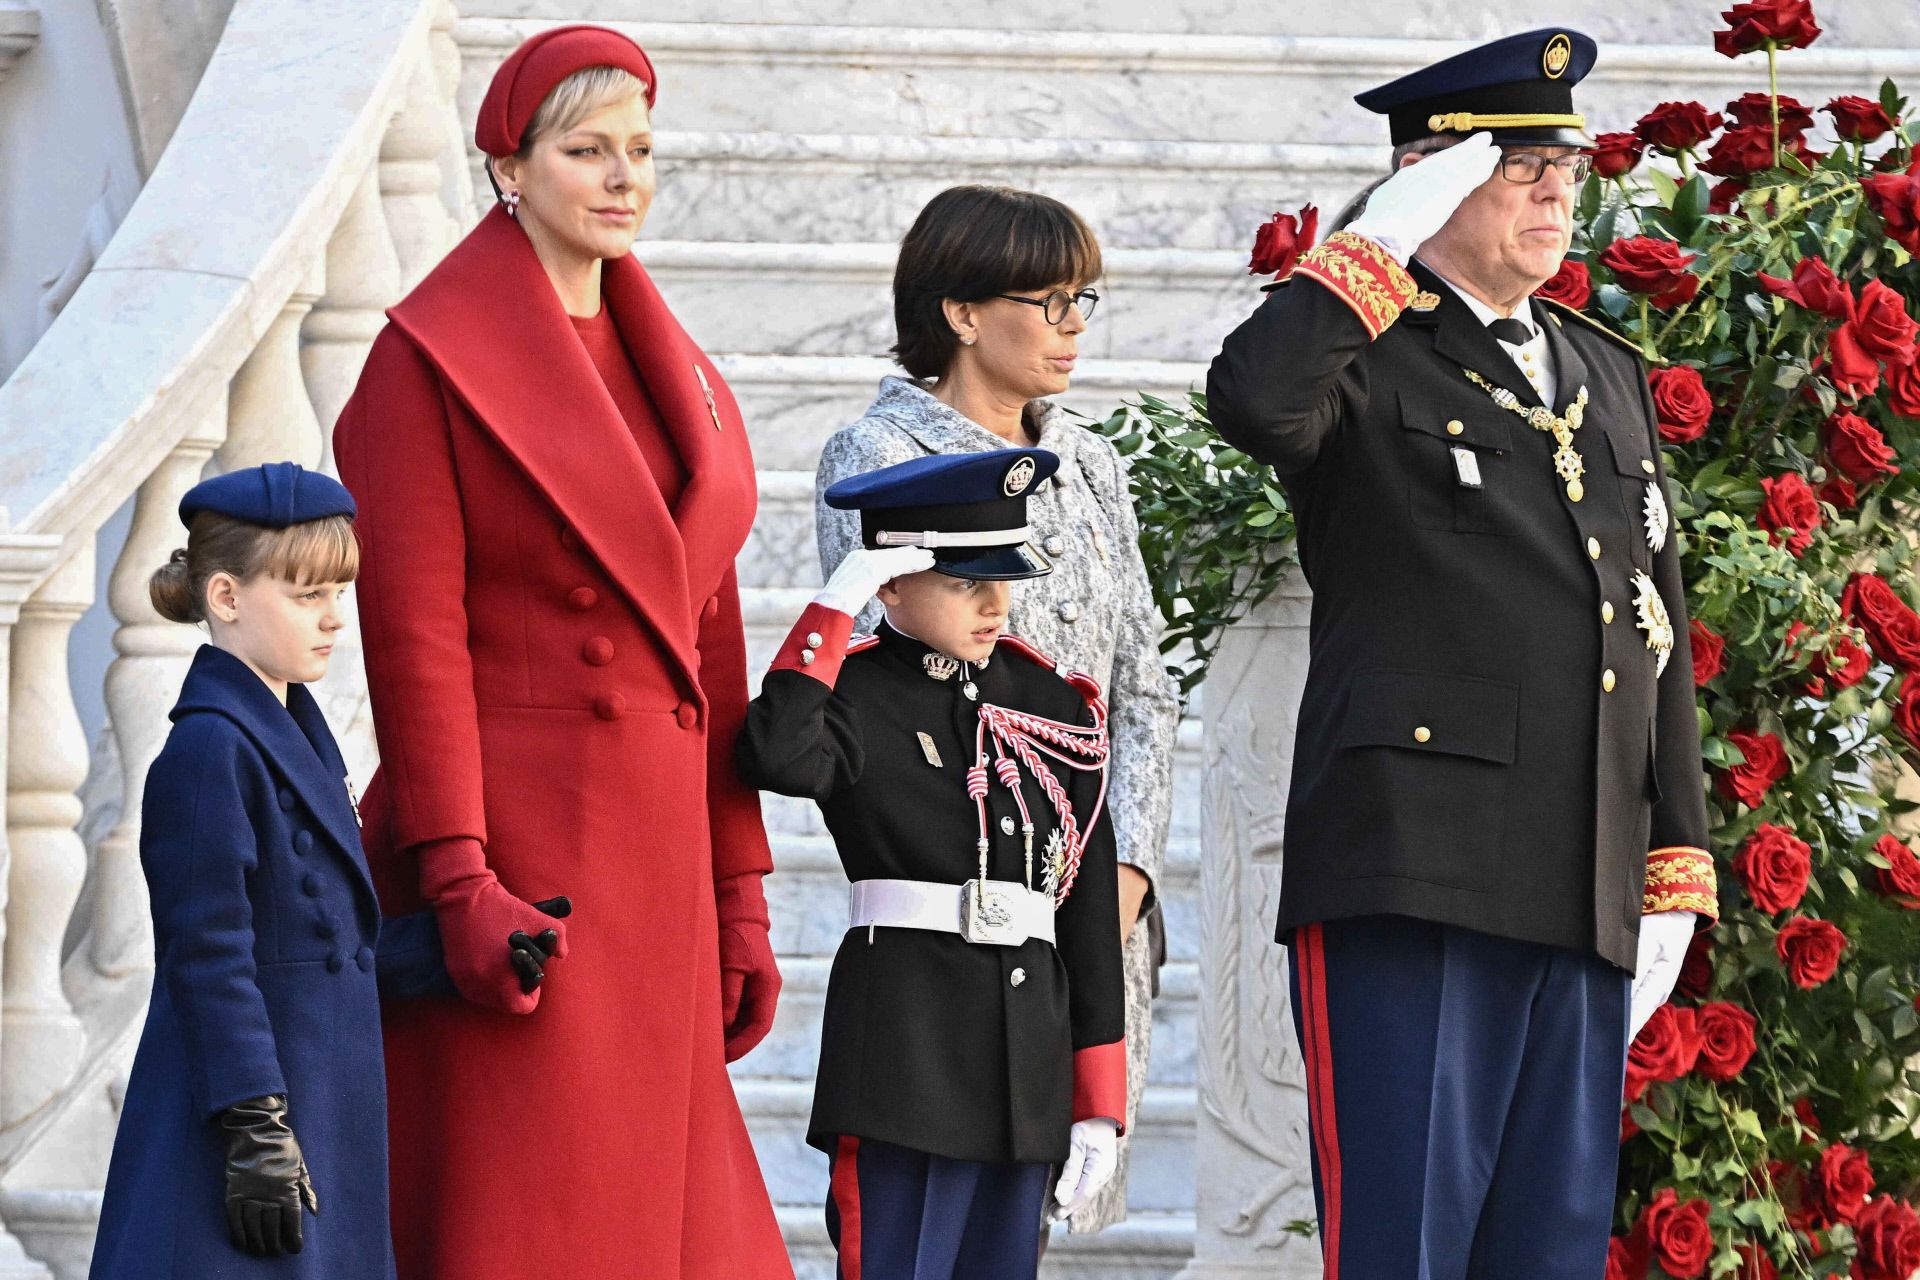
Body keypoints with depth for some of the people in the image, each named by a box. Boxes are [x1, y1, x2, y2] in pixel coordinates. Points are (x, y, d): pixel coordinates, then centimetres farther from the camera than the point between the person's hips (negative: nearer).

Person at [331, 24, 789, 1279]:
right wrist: (460, 883, -19)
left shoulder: (672, 375, 16)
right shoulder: (431, 358, -5)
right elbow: (414, 640, -11)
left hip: (649, 846, 7)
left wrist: (738, 896, 12)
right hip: (513, 856, -7)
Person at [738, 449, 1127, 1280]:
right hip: (904, 1042, -5)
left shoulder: (1054, 708, 11)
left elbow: (1090, 910, 12)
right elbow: (780, 757, -28)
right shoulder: (860, 696, -2)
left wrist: (1099, 1103, 9)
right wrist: (835, 607, -18)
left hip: (1028, 1049, 5)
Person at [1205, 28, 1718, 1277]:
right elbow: (1252, 396, -26)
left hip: (1585, 898, 7)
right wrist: (1385, 240, -15)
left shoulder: (1610, 376, 21)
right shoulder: (1366, 365, 0)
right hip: (1410, 882, -6)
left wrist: (1677, 875, 15)